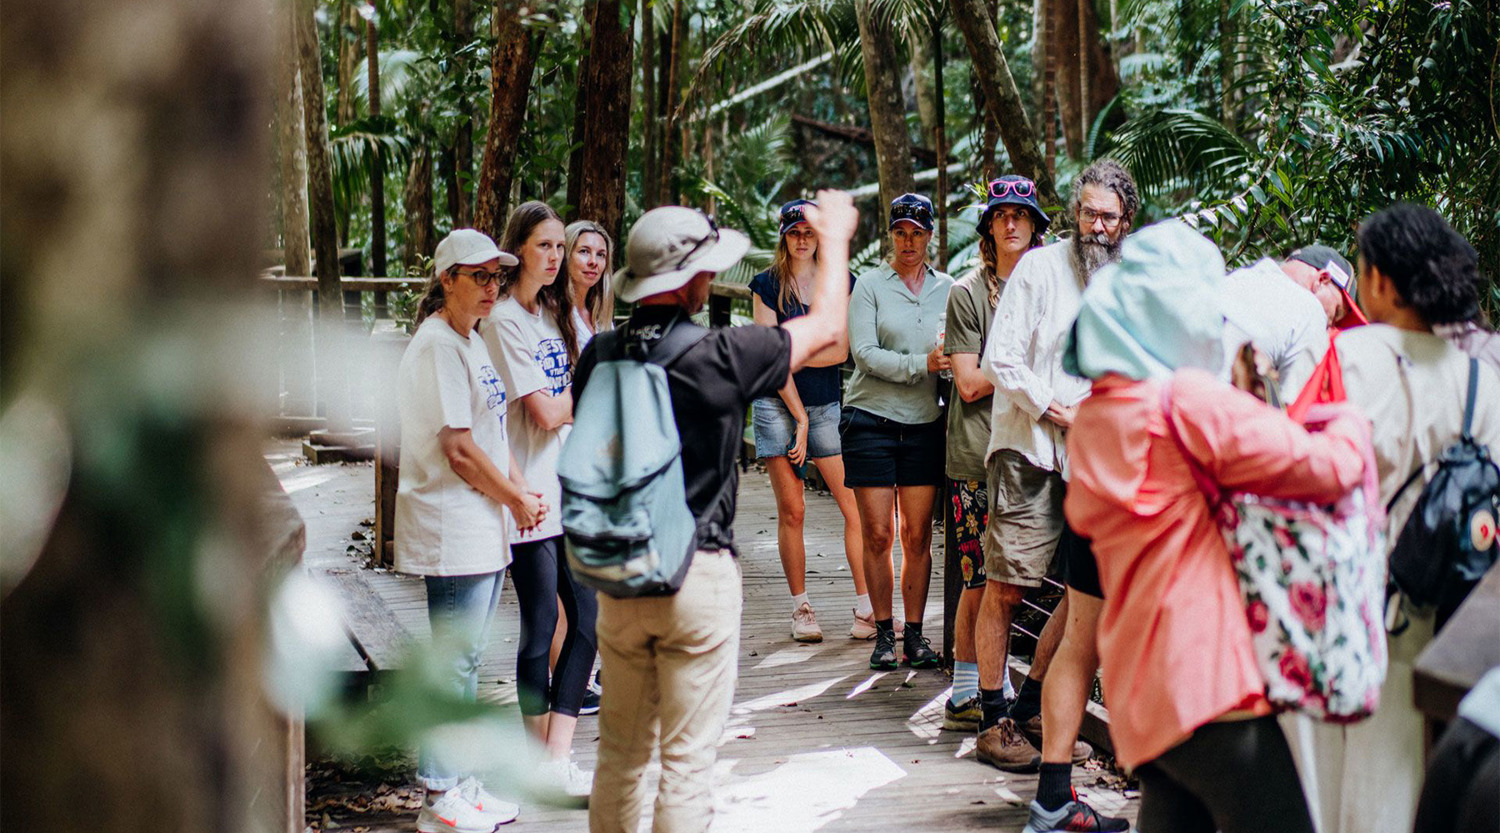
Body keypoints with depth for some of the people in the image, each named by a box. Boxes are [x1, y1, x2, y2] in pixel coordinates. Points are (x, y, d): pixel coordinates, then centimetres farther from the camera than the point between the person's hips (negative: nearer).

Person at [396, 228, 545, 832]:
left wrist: (521, 488, 3)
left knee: (466, 660, 15)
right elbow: (458, 449, -19)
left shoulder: (469, 341, 15)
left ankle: (459, 783, 24)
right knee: (454, 662, -4)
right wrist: (517, 501, -8)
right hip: (451, 527, -10)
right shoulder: (437, 346, -15)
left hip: (482, 526, 10)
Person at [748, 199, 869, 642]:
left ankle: (865, 606, -6)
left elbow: (840, 351, 0)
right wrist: (799, 417, -8)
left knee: (856, 506, -9)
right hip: (778, 404, -1)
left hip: (827, 405, 1)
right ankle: (801, 608, 8)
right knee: (791, 512, 0)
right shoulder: (766, 285, 4)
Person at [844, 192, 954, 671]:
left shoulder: (947, 289, 11)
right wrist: (920, 365, -20)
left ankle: (915, 633, 11)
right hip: (871, 418, -2)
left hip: (924, 422, 2)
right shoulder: (870, 285, 0)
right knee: (878, 534, -1)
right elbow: (865, 353, -10)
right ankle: (883, 633, 10)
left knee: (918, 535, 2)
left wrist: (953, 365, -10)